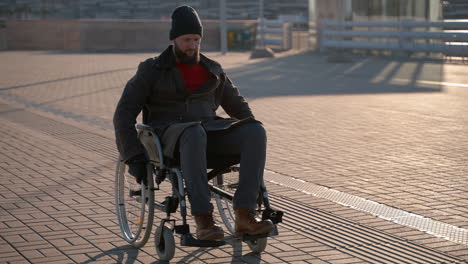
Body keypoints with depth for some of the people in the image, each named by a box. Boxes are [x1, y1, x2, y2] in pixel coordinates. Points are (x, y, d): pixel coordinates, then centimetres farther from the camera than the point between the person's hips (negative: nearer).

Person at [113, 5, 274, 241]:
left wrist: (252, 140, 9)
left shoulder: (212, 70, 16)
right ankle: (203, 220, -44)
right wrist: (134, 159, -13)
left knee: (256, 132, -27)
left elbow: (238, 107, 25)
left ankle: (244, 215, -33)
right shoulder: (151, 70, 3)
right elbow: (124, 115, -2)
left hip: (209, 134, 4)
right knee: (194, 134, -44)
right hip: (170, 138, -4)